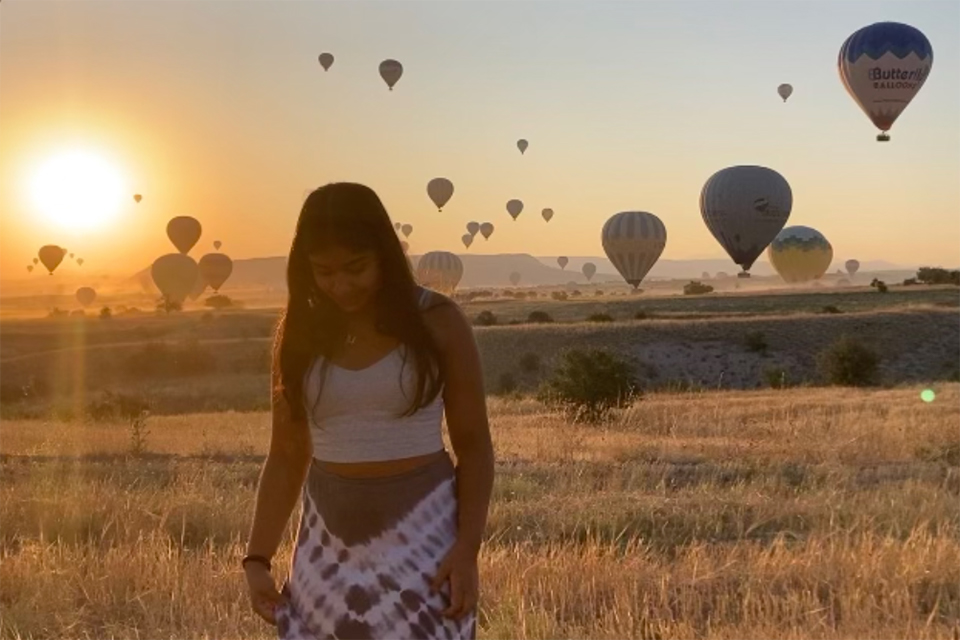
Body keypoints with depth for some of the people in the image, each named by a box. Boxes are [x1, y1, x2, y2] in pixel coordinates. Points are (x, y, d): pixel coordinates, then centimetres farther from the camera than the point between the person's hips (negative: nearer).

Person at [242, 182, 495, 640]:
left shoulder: (437, 322, -6)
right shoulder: (299, 332, 3)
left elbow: (474, 446, -2)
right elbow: (286, 455, 7)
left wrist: (467, 550, -12)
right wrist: (257, 559, 0)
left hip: (422, 535, -3)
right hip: (329, 543, 3)